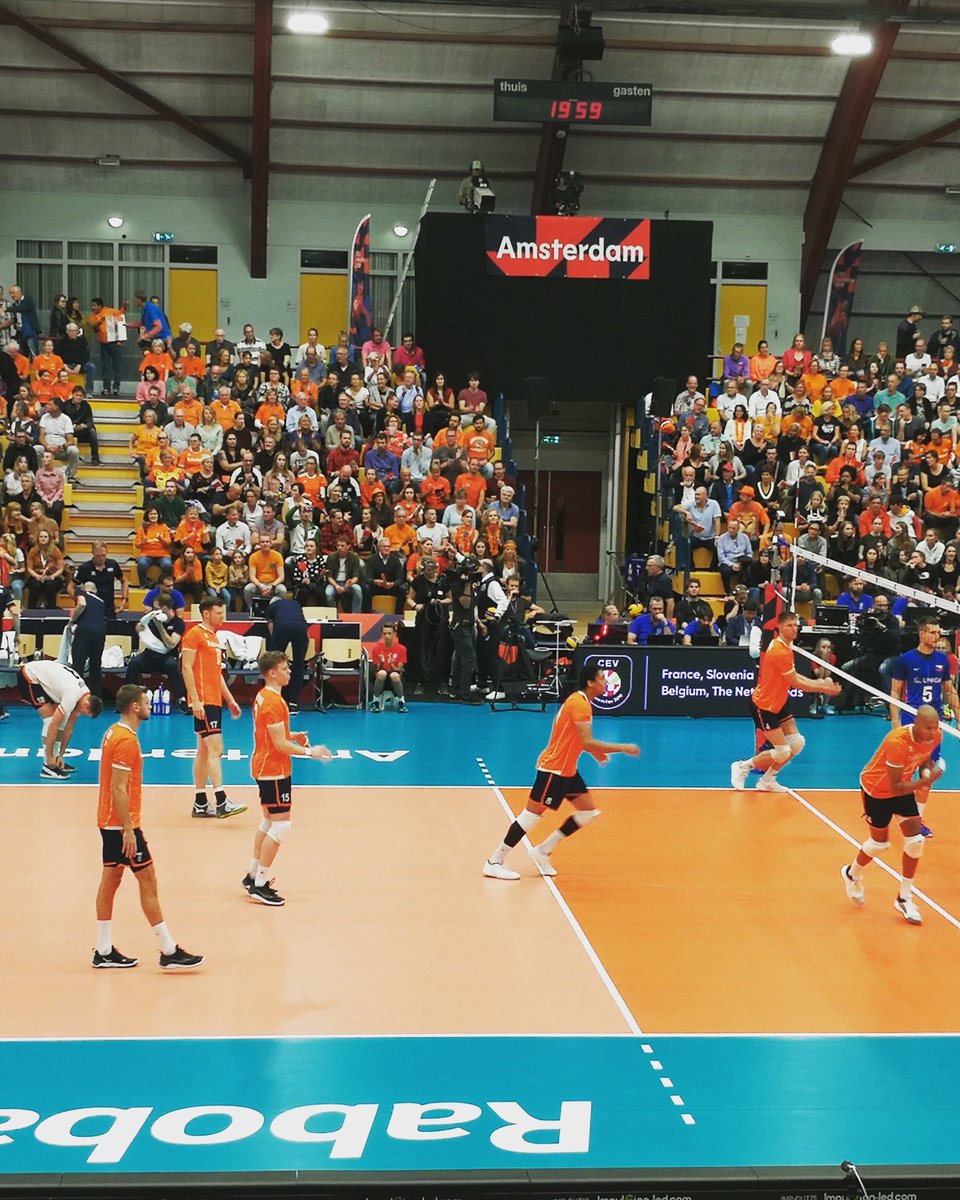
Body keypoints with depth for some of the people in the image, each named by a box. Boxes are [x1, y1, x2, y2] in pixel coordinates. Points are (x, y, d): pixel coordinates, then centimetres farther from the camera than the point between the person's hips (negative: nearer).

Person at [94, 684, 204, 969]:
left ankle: (104, 952, 15)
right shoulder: (126, 740, -19)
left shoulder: (113, 732, 11)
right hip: (121, 824, -10)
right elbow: (119, 789, -22)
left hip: (109, 822, 10)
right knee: (148, 881, -5)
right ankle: (169, 952, -1)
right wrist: (128, 830, -22)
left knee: (111, 879, 11)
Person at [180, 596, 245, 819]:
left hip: (214, 701, 10)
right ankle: (221, 802, -18)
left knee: (204, 751, 11)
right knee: (215, 749, -14)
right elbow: (186, 668, -15)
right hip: (203, 701, -10)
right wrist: (195, 700, -20)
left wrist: (229, 700, 22)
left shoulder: (213, 637, 20)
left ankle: (200, 804, 14)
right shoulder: (194, 634, -8)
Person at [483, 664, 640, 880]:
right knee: (533, 813, -8)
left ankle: (543, 851, 13)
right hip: (553, 769, -10)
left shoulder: (580, 701, 12)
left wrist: (595, 752, 9)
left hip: (567, 770, 10)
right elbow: (587, 743, -26)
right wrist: (622, 748, -21)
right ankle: (494, 863, -1)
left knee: (590, 811, 8)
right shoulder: (579, 704, -19)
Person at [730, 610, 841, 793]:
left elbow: (792, 676, 12)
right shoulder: (781, 652, -25)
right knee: (783, 752, -9)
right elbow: (796, 683, -18)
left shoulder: (785, 646, 6)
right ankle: (742, 766, 11)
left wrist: (818, 682, 0)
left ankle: (767, 781, 19)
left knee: (797, 742, 6)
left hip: (777, 704, 10)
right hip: (763, 706, -10)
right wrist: (823, 688, -11)